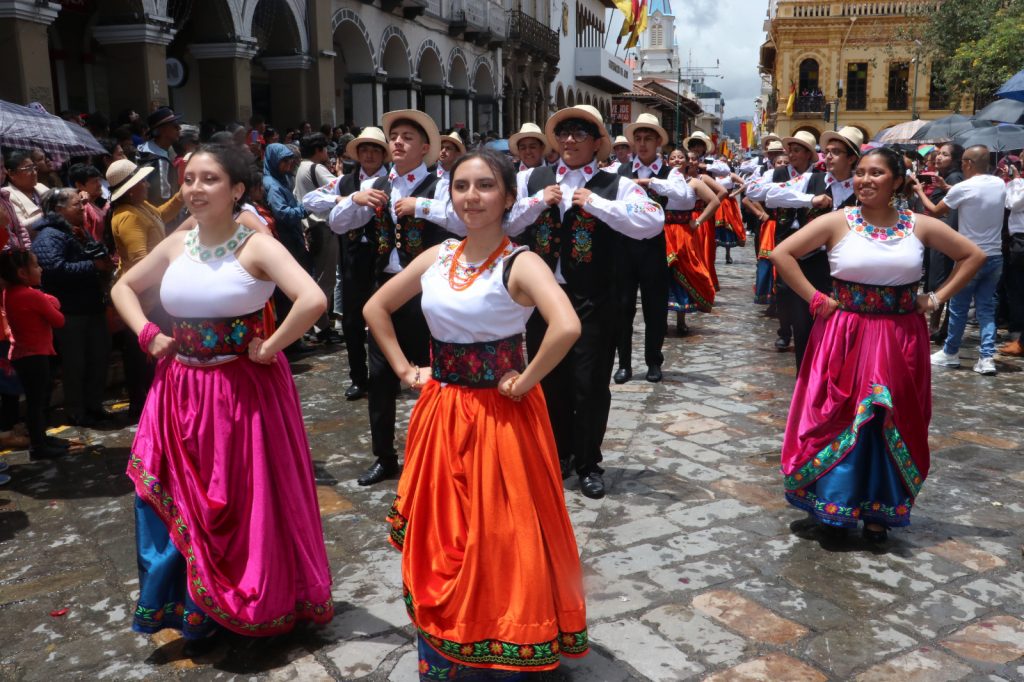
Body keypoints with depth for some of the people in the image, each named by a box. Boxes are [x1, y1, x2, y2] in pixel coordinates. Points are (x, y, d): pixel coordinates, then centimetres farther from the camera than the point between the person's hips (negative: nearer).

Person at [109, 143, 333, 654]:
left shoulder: (256, 246, -13)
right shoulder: (176, 244, 4)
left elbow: (313, 300, -28)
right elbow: (123, 288, 20)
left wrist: (270, 348, -19)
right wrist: (148, 336, 5)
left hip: (242, 392, -5)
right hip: (181, 391, 6)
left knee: (245, 502, 6)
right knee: (181, 503, 10)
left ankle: (254, 606, 27)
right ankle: (198, 611, 29)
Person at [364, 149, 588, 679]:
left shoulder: (520, 263, -14)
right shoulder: (436, 257, 4)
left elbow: (567, 326, -32)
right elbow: (376, 307, 16)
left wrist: (523, 383, -22)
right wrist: (404, 370, 8)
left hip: (499, 417, -6)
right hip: (441, 414, 6)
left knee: (499, 537, 5)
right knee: (440, 536, 14)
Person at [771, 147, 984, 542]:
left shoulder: (919, 226, 2)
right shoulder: (837, 222, -5)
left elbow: (973, 256, 12)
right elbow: (781, 254, -8)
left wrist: (937, 297, 2)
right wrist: (814, 299, -10)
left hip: (900, 340, 2)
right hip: (845, 335, -2)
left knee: (894, 424, 8)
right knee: (840, 419, 2)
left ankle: (880, 510, 23)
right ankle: (834, 506, 18)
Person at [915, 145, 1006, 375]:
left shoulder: (962, 188, -15)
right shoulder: (1000, 184, 3)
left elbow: (934, 211, -2)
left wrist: (919, 191, 14)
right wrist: (949, 189, 22)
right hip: (995, 257, 5)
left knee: (958, 307, 8)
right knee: (986, 307, 9)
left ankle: (950, 353, 20)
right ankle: (987, 357, 2)